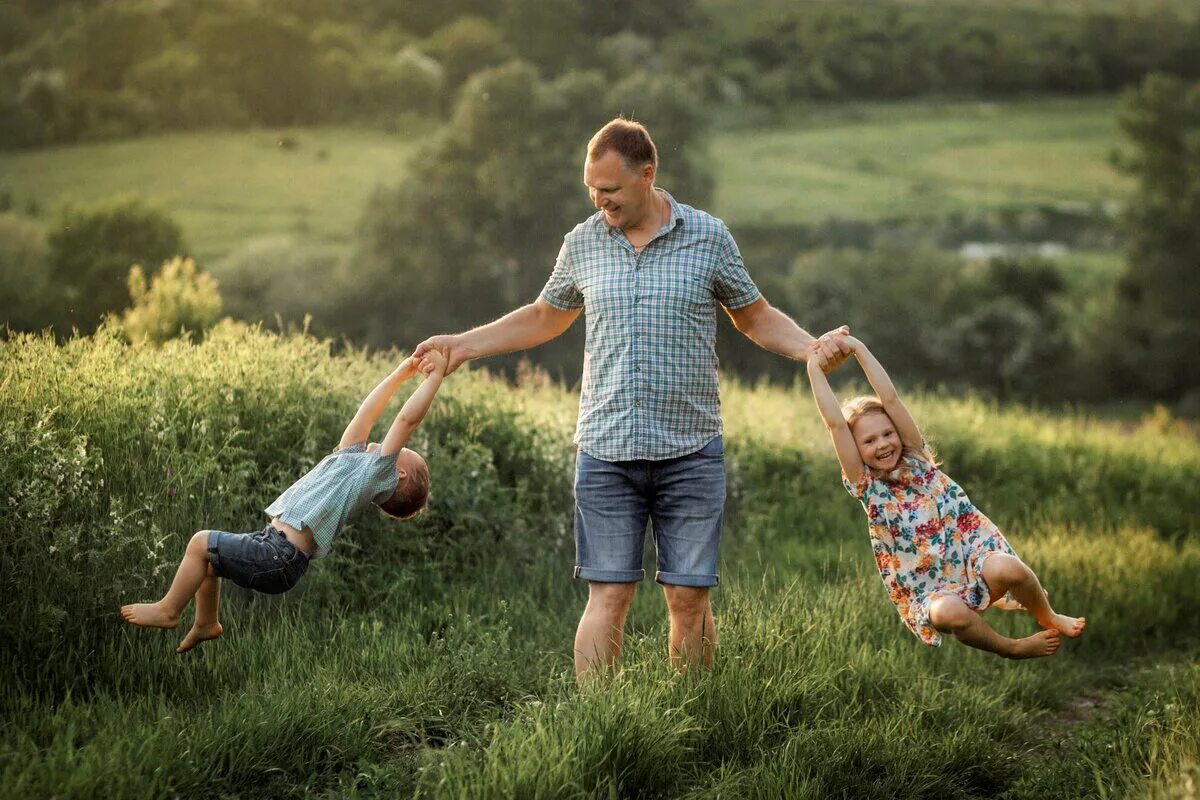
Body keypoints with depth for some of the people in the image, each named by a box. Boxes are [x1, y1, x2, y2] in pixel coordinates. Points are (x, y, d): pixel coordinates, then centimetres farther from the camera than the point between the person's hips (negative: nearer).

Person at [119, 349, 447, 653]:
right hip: (272, 541, 10)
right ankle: (206, 623, 32)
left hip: (279, 560, -10)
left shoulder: (379, 471, -6)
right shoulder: (354, 458, 19)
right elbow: (366, 414, 24)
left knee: (202, 542, -11)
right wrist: (400, 374, 24)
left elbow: (406, 420, -12)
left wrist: (435, 375, -10)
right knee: (205, 552, 22)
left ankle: (168, 610, 5)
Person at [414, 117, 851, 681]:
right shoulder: (582, 242, 7)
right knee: (608, 596, -4)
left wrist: (811, 348, -6)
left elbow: (756, 318, 11)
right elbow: (544, 318, 23)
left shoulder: (708, 237, 2)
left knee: (689, 599, 1)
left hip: (690, 451, -1)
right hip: (606, 452, 1)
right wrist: (464, 344, 18)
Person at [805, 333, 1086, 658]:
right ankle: (1013, 649, -10)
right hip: (929, 592, -2)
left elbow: (890, 398, -3)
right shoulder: (866, 487, 0)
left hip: (973, 557, 2)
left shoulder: (917, 459, 6)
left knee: (1007, 569, -34)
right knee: (949, 613, -38)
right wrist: (814, 369, -8)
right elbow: (835, 423, -10)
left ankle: (1048, 618, -2)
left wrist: (858, 348, -4)